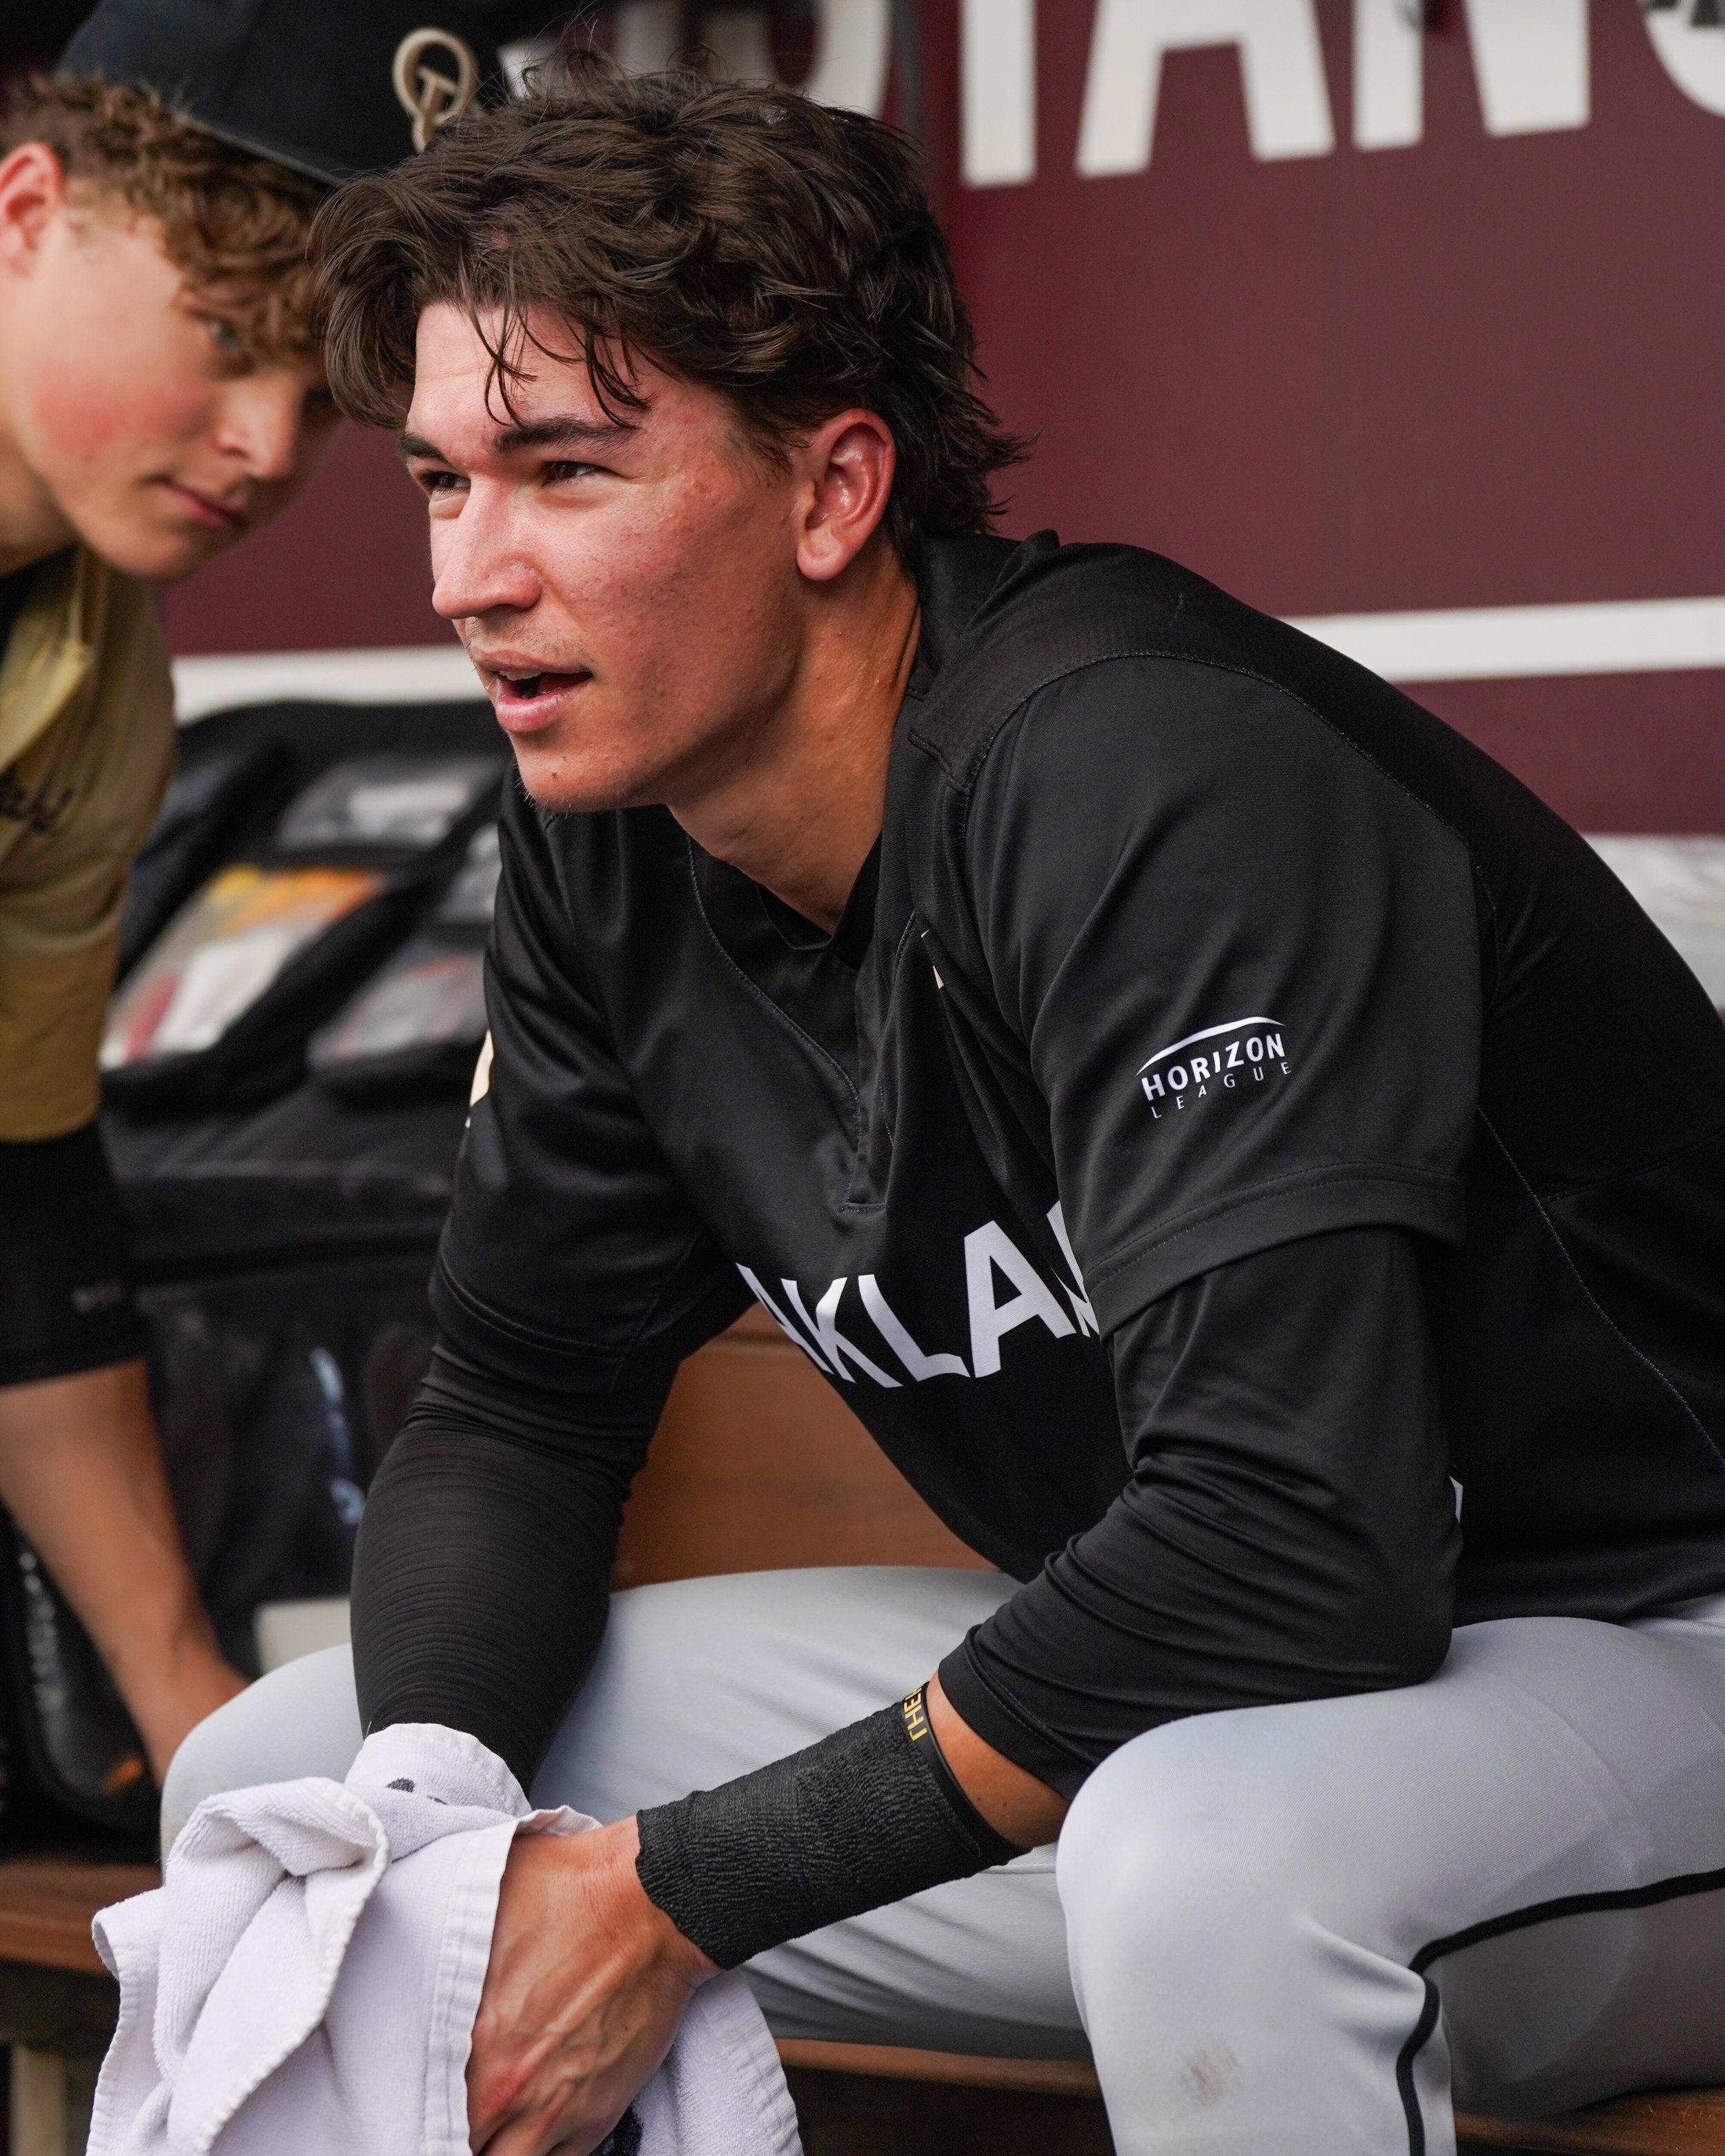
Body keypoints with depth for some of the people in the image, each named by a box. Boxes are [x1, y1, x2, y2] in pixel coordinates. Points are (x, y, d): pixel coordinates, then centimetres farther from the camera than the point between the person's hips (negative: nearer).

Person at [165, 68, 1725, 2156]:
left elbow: (1291, 1538, -33)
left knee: (1205, 1845, -42)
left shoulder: (1151, 783, -26)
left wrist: (683, 1892, -25)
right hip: (1172, 1678, 8)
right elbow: (513, 1409, 9)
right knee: (271, 1788, 3)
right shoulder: (608, 848, -1)